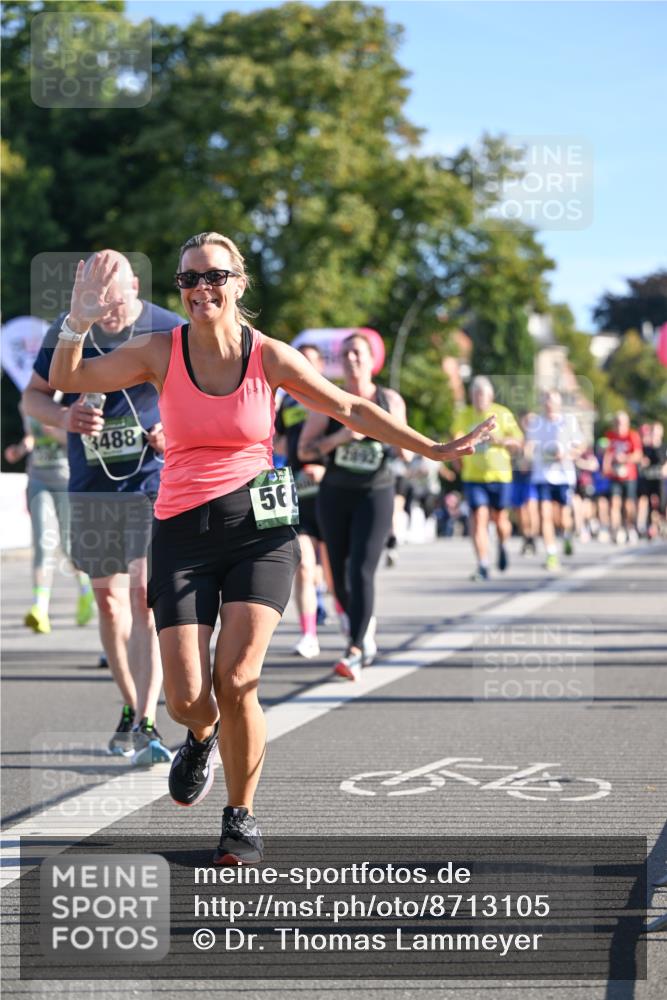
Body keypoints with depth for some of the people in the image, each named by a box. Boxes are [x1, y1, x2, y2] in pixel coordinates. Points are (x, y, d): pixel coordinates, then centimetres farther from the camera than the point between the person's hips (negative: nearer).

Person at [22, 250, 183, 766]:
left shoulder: (171, 332, -7)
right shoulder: (66, 332, 1)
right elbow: (33, 395, 9)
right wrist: (64, 416, -13)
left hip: (155, 482, -4)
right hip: (91, 488, 4)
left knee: (145, 594, -16)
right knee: (109, 598, 11)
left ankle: (146, 724, -18)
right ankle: (131, 709, 27)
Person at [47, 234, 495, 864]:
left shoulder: (270, 357, -1)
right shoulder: (162, 353, -1)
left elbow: (351, 410, 8)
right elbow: (67, 380, -4)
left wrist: (434, 450, 6)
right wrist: (81, 322, -21)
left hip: (259, 529, -1)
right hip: (183, 533, 1)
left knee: (234, 683, -12)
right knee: (186, 698, -8)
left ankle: (241, 819, 11)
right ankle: (203, 737, 32)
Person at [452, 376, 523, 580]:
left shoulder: (503, 414, 0)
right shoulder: (463, 416, 5)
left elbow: (518, 442, 3)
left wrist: (501, 440, -16)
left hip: (499, 474, 0)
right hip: (473, 477, 0)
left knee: (499, 518, 8)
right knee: (478, 518, -10)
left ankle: (503, 547, 41)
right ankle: (483, 566, -10)